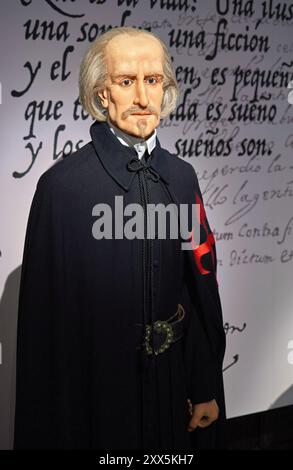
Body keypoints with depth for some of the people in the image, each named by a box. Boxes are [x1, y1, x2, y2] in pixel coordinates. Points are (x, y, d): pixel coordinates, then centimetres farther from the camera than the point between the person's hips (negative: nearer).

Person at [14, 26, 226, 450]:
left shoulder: (182, 176, 0)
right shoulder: (62, 185, -15)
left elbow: (202, 286, 4)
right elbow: (43, 315, -12)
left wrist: (206, 388, 6)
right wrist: (47, 428, -9)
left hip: (172, 384, 5)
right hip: (97, 392, -4)